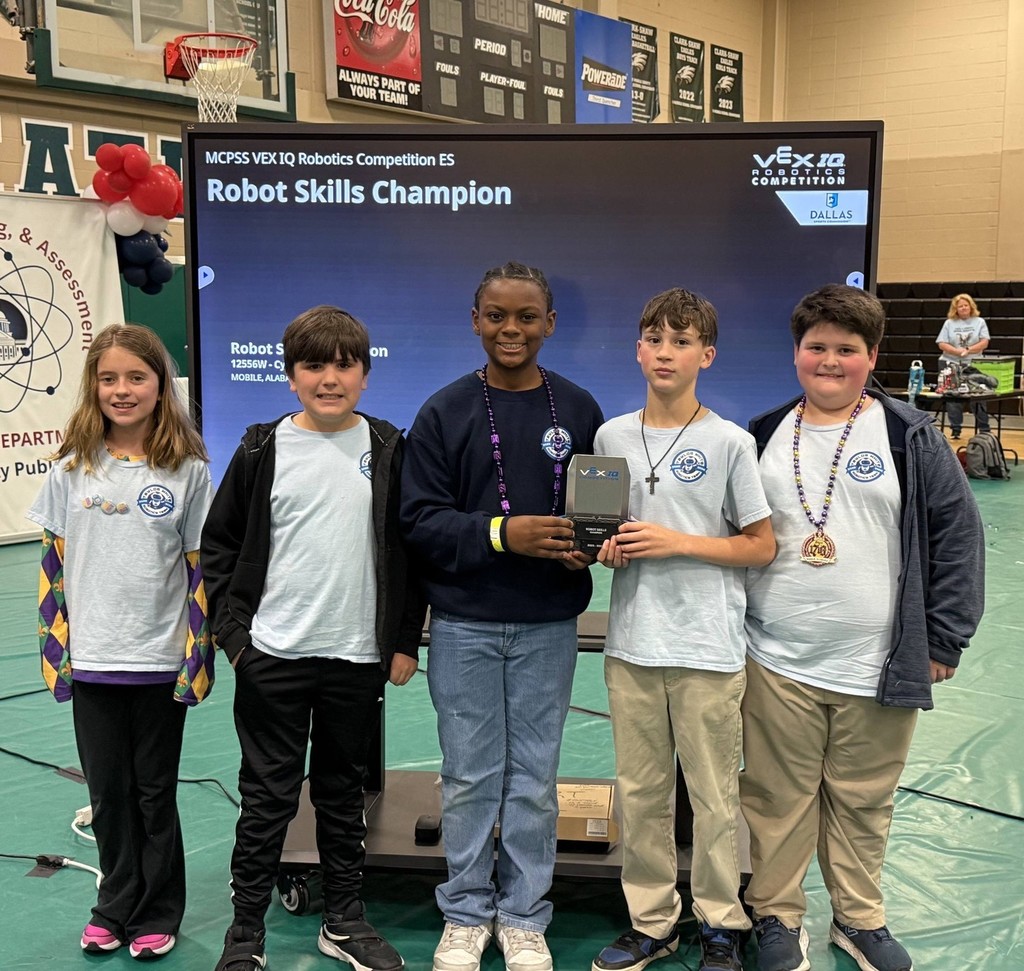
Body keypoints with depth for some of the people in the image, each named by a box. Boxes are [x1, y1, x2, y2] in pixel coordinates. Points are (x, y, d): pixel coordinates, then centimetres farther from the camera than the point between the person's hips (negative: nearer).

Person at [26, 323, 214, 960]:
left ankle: (156, 914, 28)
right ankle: (116, 906, 32)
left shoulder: (189, 470, -5)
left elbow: (202, 567, -2)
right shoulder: (72, 468, 1)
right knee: (108, 793, 14)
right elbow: (54, 563, 5)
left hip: (161, 662, -2)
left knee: (154, 793, 11)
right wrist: (53, 647, 2)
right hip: (91, 662, 2)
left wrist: (200, 655, -4)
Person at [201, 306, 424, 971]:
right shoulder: (264, 450, -1)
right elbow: (220, 543, 5)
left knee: (344, 792, 15)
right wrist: (233, 630, -3)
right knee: (268, 798, 5)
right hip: (272, 657, -1)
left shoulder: (387, 449, 3)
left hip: (359, 656, 2)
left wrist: (405, 641, 4)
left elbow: (409, 548, 6)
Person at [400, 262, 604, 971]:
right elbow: (421, 519, -7)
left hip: (548, 626, 1)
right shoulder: (445, 413, -2)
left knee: (533, 779, 10)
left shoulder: (579, 410, 3)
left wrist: (588, 546, -14)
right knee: (469, 777, 9)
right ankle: (466, 914, 27)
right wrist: (501, 533, -21)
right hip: (464, 625, -1)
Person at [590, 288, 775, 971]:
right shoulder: (611, 436, 6)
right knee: (640, 791, 12)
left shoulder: (730, 442, -5)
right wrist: (607, 549, -6)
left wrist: (678, 542, -14)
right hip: (632, 642, 4)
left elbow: (762, 547, -3)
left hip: (709, 647, -3)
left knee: (714, 795, 6)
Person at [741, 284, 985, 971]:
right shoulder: (763, 438, 5)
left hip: (878, 669, -1)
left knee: (863, 801, 13)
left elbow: (958, 533, -2)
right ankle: (777, 916, 29)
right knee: (778, 797, 10)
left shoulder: (911, 438, -3)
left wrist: (944, 638, -3)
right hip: (776, 664, 1)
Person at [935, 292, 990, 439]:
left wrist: (968, 350, -17)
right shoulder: (949, 323, 5)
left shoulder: (979, 322, 5)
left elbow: (984, 343, -4)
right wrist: (958, 351, -17)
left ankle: (984, 429, 7)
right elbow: (942, 344, -4)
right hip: (951, 364, 1)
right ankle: (955, 429, 11)